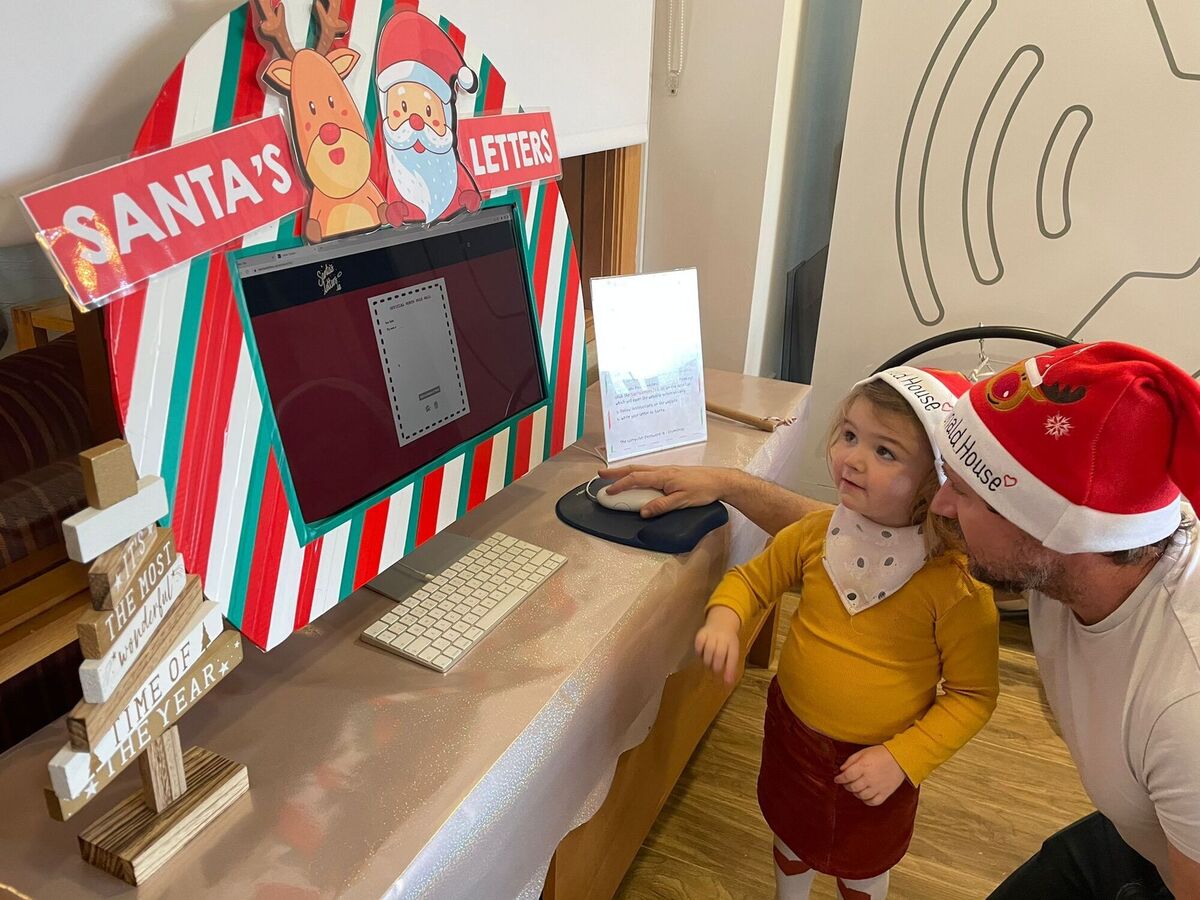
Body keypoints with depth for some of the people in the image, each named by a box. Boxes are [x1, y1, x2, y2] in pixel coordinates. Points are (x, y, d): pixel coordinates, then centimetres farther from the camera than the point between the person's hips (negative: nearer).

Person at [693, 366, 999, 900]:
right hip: (792, 734, 4)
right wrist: (724, 619, -21)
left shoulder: (957, 584, -28)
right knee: (791, 835, 33)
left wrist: (904, 757, -25)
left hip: (875, 762, -3)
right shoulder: (815, 535, -17)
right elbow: (752, 579, -1)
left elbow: (973, 695, -18)